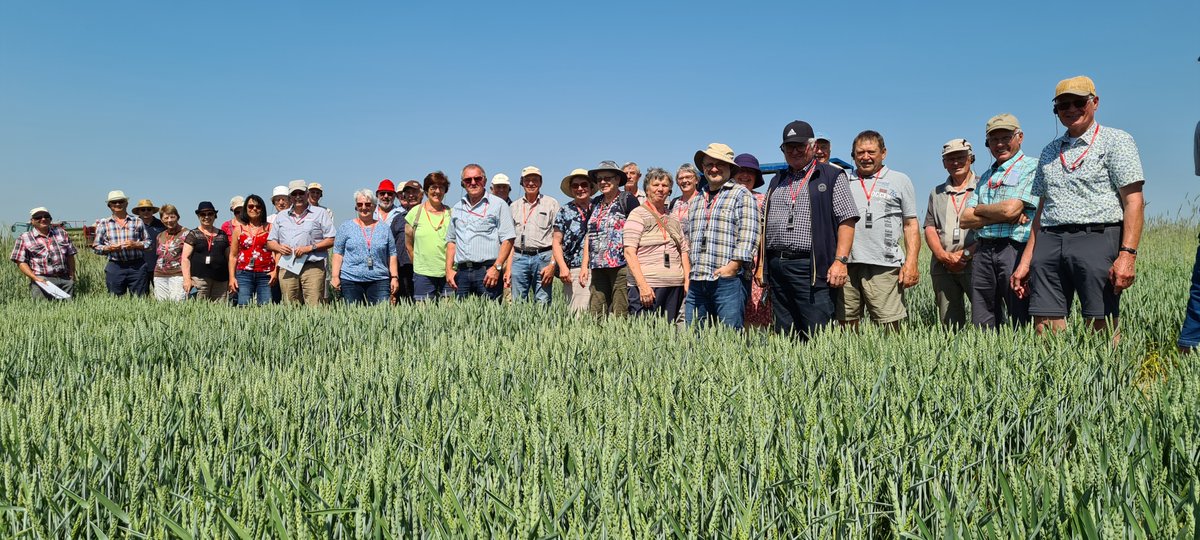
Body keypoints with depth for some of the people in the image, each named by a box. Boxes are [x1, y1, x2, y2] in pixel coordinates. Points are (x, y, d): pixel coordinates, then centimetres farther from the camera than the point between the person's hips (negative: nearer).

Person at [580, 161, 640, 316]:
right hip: (598, 267, 6)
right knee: (595, 313, 1)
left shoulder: (627, 199, 0)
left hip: (621, 265, -6)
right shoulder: (596, 203, 19)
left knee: (620, 313, -9)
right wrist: (584, 266, 15)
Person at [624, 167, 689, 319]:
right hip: (647, 286, -6)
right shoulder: (638, 215, 0)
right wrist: (642, 285, -17)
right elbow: (629, 252, -9)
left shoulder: (674, 218, 19)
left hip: (675, 286, 6)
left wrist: (687, 281, 5)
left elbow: (683, 251, 19)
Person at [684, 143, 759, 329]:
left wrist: (732, 267, -16)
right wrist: (689, 275, 15)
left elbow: (747, 237, -8)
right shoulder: (697, 201, 23)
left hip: (728, 279, -6)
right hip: (697, 281, 6)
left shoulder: (741, 194, 2)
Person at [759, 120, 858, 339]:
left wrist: (840, 261, -14)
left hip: (812, 268, -5)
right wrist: (761, 264, 14)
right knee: (784, 336, 8)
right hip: (776, 267, 6)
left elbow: (846, 221, -3)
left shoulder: (832, 177, 5)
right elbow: (765, 225, 21)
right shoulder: (777, 181, 21)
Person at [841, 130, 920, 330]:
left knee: (889, 329, -8)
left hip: (884, 266, -2)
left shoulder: (900, 180, 14)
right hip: (846, 265, 2)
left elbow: (911, 225, 10)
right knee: (846, 324, 3)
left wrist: (911, 263, -2)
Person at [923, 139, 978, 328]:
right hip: (942, 267, 4)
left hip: (974, 263, -4)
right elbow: (929, 228, 12)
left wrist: (966, 253, -13)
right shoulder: (937, 193, 20)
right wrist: (943, 256, -5)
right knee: (948, 324, 6)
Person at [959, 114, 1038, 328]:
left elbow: (1010, 209, -14)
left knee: (1021, 325, -5)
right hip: (983, 252, 7)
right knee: (982, 326, 7)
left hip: (1014, 249, -6)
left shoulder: (1031, 168, 0)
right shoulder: (986, 177, 21)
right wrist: (1005, 217, -5)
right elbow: (965, 220, 11)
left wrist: (979, 209, 5)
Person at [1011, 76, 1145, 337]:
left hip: (1097, 238, -5)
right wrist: (1025, 262, 16)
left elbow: (1134, 202, -4)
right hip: (1050, 243, 5)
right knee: (1045, 329, -2)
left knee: (1103, 330, -7)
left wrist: (1127, 254, -17)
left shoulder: (1116, 141, 5)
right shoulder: (1049, 151, 22)